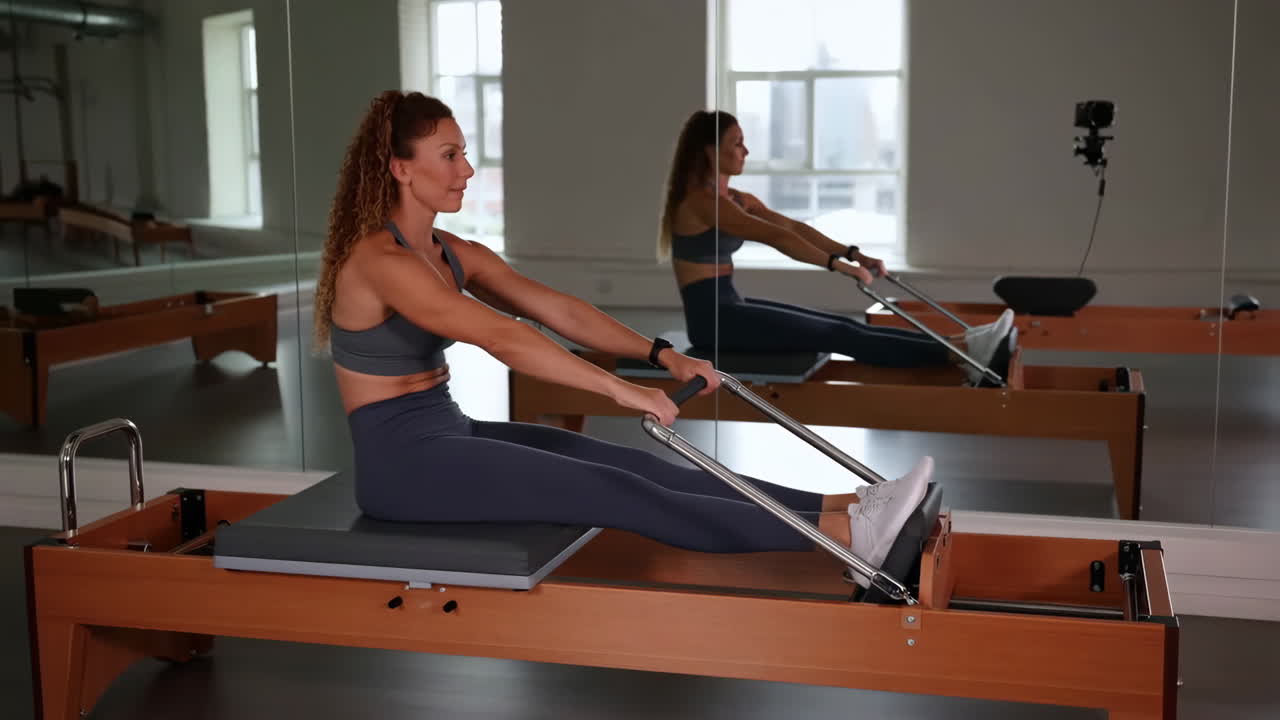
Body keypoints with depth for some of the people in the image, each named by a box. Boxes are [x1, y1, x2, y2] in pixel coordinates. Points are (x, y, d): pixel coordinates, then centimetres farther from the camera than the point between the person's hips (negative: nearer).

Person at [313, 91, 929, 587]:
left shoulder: (454, 254, 9)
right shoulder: (378, 261, -18)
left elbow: (558, 311, 2)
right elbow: (500, 337, -30)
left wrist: (662, 355, -8)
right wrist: (620, 389, -34)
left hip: (450, 434, 8)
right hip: (402, 463, -8)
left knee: (625, 464, -9)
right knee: (607, 490, -19)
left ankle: (837, 506, -16)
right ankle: (842, 534, -26)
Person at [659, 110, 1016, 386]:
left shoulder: (739, 200, 14)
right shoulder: (700, 201, -16)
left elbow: (794, 227, 6)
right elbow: (774, 237, -25)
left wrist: (852, 252, -4)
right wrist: (837, 264, -29)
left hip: (731, 308, 9)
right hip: (711, 319, -9)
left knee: (843, 325, -5)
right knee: (836, 335, -16)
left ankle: (957, 348, -13)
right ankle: (960, 354, -21)